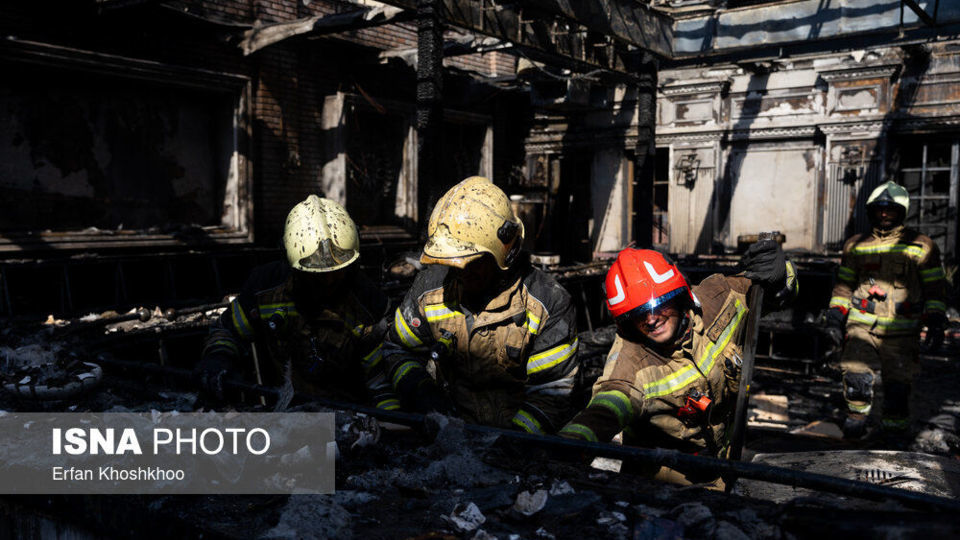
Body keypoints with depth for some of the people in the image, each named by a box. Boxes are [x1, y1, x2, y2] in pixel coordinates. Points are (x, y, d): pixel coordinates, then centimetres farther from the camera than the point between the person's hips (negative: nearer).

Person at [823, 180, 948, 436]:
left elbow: (935, 289, 8)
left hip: (902, 331, -1)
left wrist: (936, 323, -1)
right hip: (862, 326, 1)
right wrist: (835, 317, 9)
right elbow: (843, 285, 17)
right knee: (857, 375, -14)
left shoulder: (921, 247, 5)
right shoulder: (856, 245, 11)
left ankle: (894, 425, 22)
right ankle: (857, 415, 8)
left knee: (898, 383, 2)